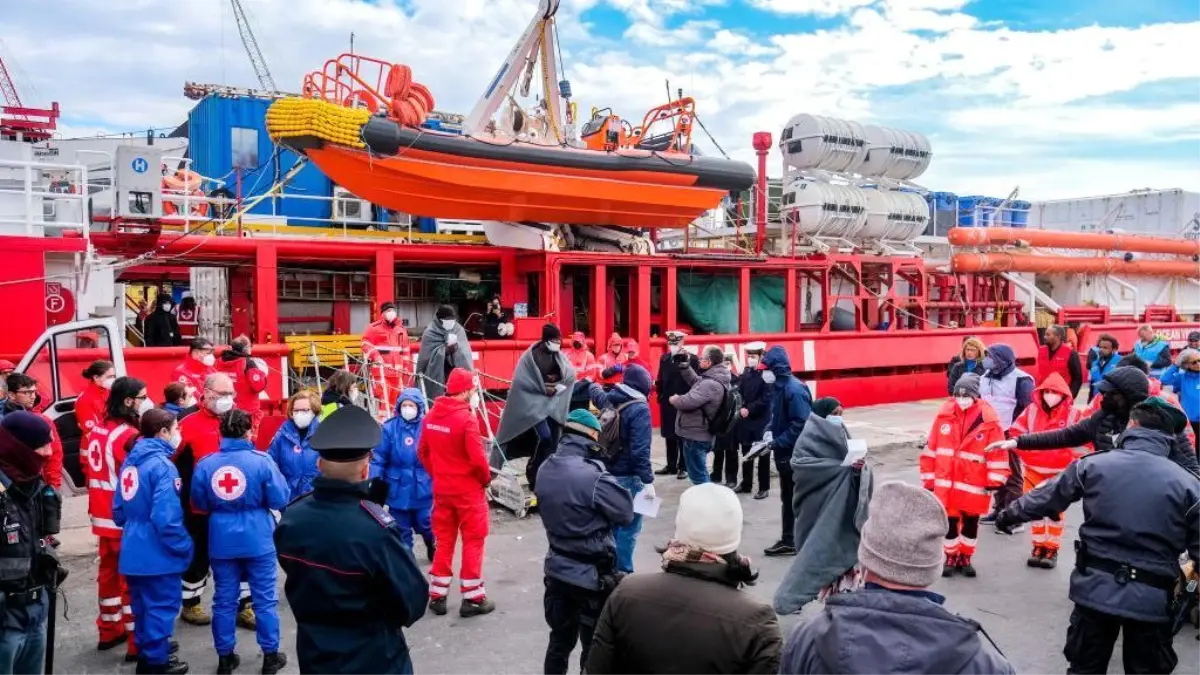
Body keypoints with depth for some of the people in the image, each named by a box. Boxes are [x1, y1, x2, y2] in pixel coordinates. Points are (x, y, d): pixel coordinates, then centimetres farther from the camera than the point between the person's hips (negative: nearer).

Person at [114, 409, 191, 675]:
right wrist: (184, 546, -13)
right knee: (161, 605, 6)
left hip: (133, 550, 8)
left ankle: (146, 650, 38)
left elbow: (119, 509, 14)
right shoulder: (162, 464, -20)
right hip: (158, 553, -8)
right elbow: (166, 517, -26)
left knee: (143, 604, 22)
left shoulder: (131, 460, 5)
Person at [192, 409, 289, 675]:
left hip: (222, 542, 3)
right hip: (258, 541, -2)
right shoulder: (262, 461, -14)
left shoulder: (205, 464, -4)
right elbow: (280, 500, -9)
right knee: (264, 599, 9)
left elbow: (199, 504, 8)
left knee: (224, 601, 13)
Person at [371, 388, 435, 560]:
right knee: (401, 528, 10)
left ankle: (433, 548, 44)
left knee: (425, 524, 13)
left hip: (423, 488, 0)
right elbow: (379, 458, -5)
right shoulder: (390, 428, -9)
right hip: (398, 489, 0)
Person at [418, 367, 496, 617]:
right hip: (468, 490, -6)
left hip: (441, 489, 6)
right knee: (473, 542, 6)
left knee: (444, 542, 16)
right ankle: (473, 598, 12)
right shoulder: (466, 418, -20)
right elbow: (477, 457, -21)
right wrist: (486, 478, -4)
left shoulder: (431, 416, 1)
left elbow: (422, 451, 9)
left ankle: (437, 596, 22)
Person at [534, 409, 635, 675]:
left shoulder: (546, 469, -3)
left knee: (560, 639, 22)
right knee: (594, 647, 10)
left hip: (557, 568, 7)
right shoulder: (592, 476, -26)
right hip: (591, 575, -7)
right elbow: (626, 513, -14)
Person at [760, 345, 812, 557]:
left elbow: (801, 424, -26)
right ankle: (788, 541, 25)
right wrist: (769, 435, 4)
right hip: (786, 454, 10)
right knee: (788, 498, 16)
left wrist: (777, 443, -23)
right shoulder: (780, 388, 10)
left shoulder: (794, 390, -20)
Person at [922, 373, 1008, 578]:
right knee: (949, 521, 10)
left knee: (971, 522, 14)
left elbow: (997, 450, -7)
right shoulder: (944, 414, -3)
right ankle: (951, 557, 27)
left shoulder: (988, 419, -10)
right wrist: (928, 478, 4)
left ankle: (965, 558, 32)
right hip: (945, 482, 1)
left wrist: (995, 479, -12)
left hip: (974, 483, -1)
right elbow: (931, 447, 3)